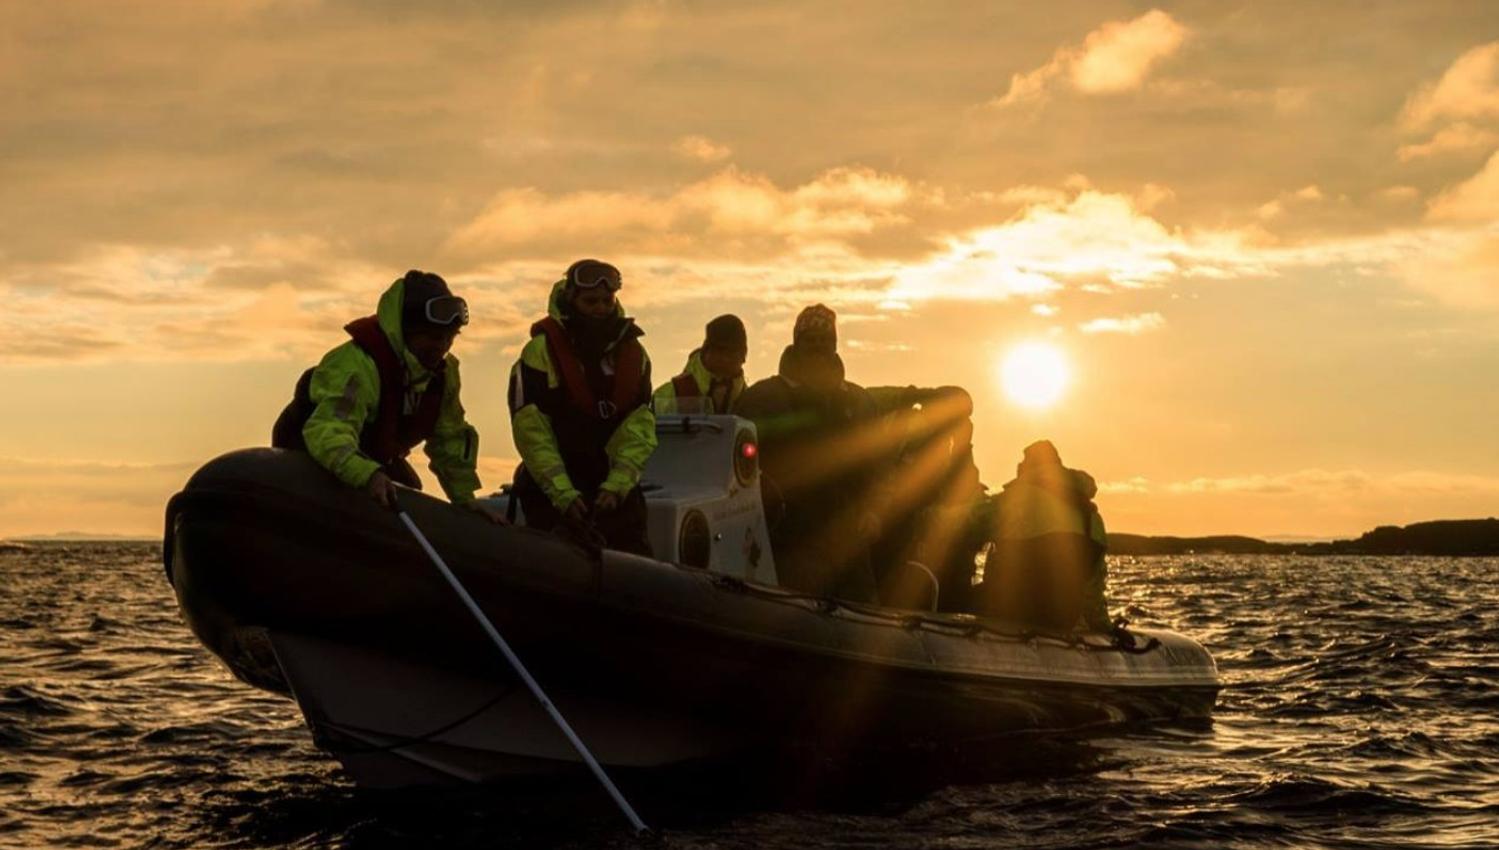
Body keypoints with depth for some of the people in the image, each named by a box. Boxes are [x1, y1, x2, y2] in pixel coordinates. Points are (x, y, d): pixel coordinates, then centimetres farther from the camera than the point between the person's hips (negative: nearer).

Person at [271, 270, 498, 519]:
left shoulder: (444, 372, -13)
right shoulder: (357, 365, -40)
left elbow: (452, 437, -2)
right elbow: (328, 432, -54)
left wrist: (464, 497, -9)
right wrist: (368, 475, -70)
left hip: (375, 458, 8)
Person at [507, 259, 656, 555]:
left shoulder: (633, 354, 5)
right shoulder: (541, 352, -8)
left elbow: (640, 431, -1)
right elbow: (532, 433, -14)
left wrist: (616, 486, -16)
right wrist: (563, 495, -22)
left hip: (615, 492, 4)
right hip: (551, 491, -4)